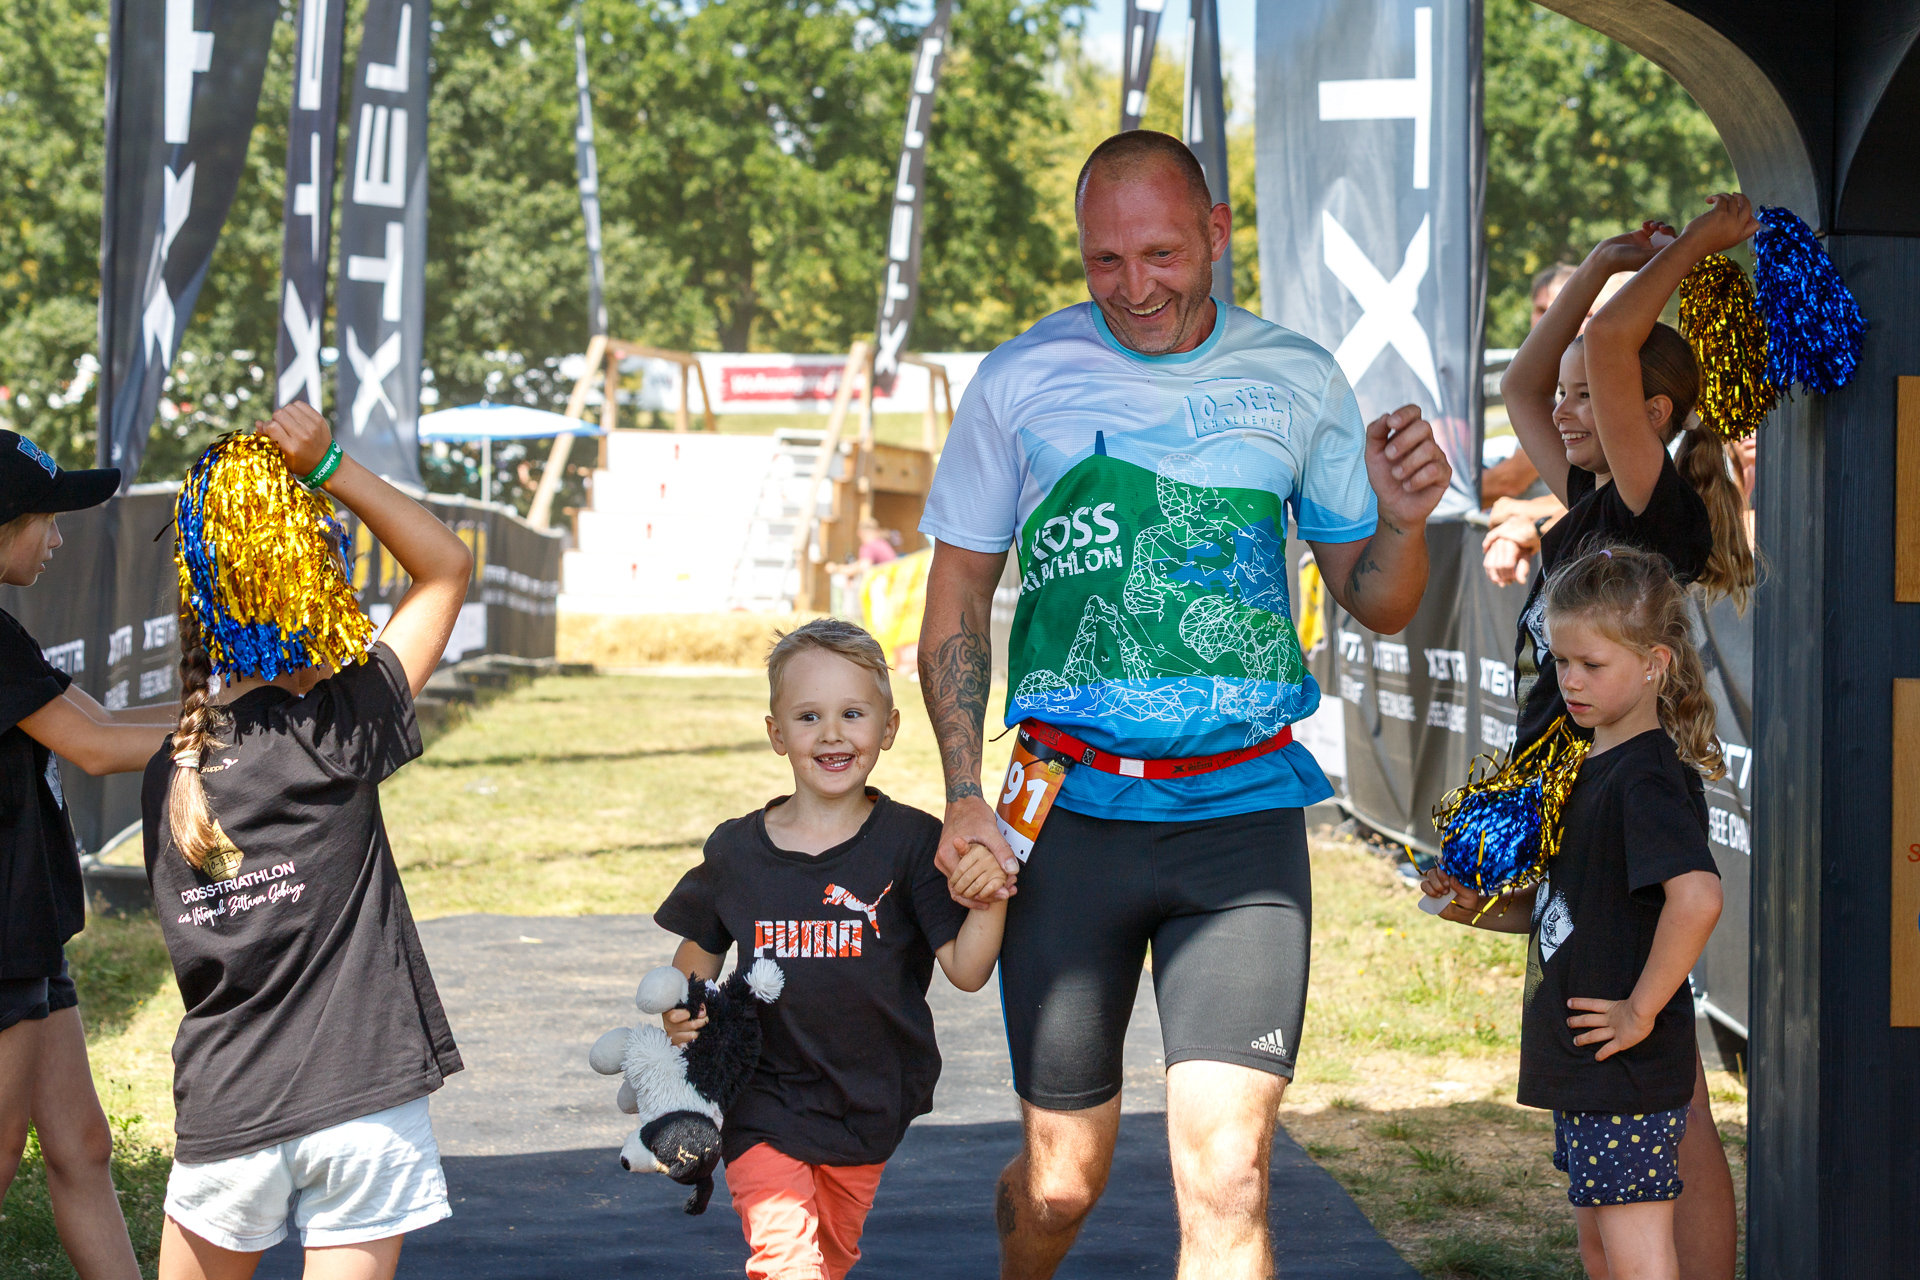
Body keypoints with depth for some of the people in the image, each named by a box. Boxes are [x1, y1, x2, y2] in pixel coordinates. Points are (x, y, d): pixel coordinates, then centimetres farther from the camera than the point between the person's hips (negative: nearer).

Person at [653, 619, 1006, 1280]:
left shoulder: (911, 843, -9)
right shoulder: (735, 850, -3)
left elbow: (967, 971, -11)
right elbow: (700, 951, 13)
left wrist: (991, 901, -30)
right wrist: (679, 1010, -7)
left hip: (869, 1109, 1)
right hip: (764, 1097, -1)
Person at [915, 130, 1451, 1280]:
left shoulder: (1297, 382, 6)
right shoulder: (1021, 382, 2)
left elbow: (1379, 605, 14)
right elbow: (958, 605, 7)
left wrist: (1403, 521, -9)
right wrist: (965, 796, -5)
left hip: (1244, 815, 0)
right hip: (1070, 811, 0)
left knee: (1226, 1184, -13)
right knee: (1064, 1184, 9)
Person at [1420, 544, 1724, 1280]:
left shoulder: (1649, 777, -18)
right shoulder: (1591, 768, 13)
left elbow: (1697, 897, -33)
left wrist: (1640, 1011, -25)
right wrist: (1479, 909, 5)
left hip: (1630, 1070, -10)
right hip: (1582, 1062, 10)